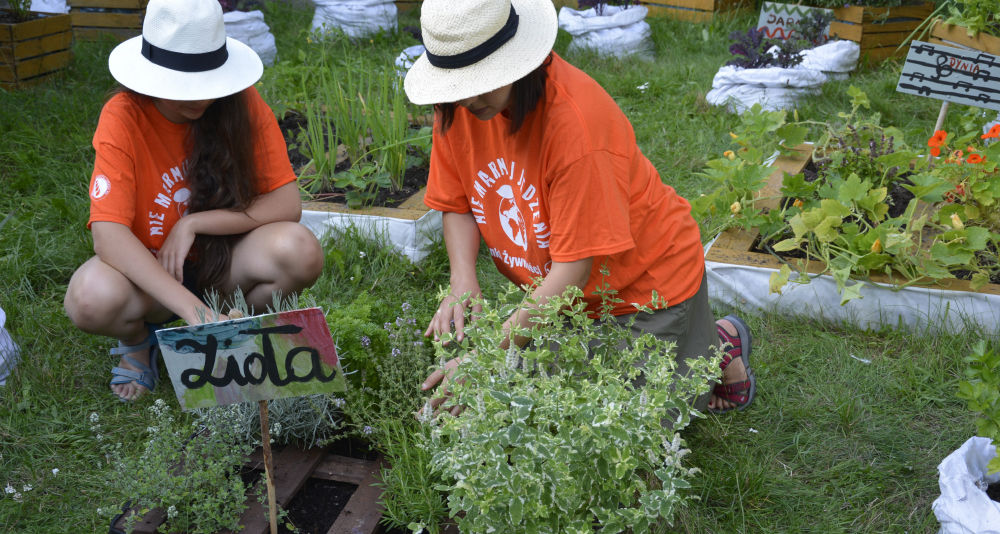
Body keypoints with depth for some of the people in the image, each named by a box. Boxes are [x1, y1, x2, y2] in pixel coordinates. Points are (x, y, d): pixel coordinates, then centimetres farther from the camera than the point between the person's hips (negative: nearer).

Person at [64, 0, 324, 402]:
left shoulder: (242, 103, -13)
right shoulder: (124, 117, -19)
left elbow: (287, 204, -15)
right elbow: (108, 233, -29)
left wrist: (193, 223, -24)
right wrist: (193, 308, -39)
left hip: (223, 263, 1)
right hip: (151, 273, -1)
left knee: (299, 250, -30)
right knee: (92, 297, -34)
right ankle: (138, 340, 5)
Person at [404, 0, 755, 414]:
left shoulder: (575, 120, -33)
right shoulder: (457, 107, -12)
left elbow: (574, 269, -31)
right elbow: (457, 205, 1)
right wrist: (463, 282, -19)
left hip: (646, 282, -6)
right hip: (550, 290, 7)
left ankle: (719, 344, 20)